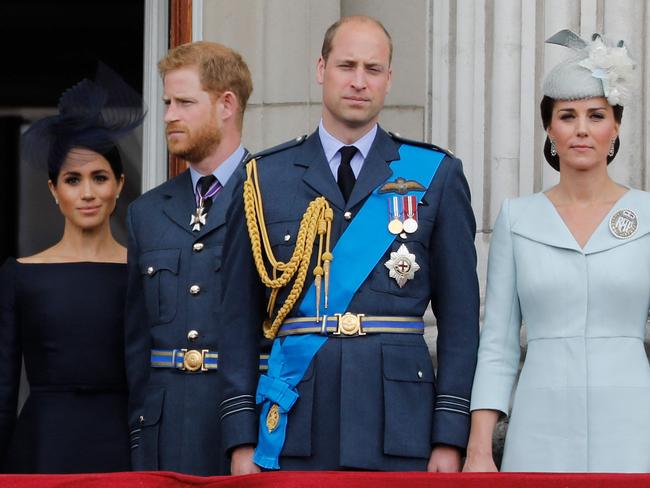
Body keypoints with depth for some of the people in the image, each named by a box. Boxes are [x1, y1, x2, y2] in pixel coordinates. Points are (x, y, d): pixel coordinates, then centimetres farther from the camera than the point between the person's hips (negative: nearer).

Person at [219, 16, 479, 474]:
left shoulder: (435, 174, 7)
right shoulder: (266, 177, 8)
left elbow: (459, 316, 4)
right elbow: (240, 316, 8)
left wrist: (450, 437, -3)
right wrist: (242, 438, 1)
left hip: (398, 421, -1)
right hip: (294, 425, 1)